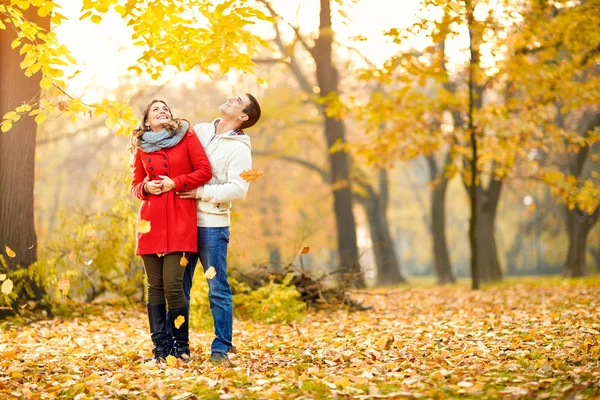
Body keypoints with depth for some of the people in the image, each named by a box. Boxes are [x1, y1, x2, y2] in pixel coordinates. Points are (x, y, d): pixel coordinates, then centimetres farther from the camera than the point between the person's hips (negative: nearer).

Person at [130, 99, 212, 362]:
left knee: (173, 285, -11)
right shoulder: (141, 148, 14)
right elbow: (135, 186, 18)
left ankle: (181, 347, 3)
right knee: (155, 287, 1)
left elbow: (204, 171, 1)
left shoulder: (187, 136, 7)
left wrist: (175, 183, -7)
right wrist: (145, 188, -4)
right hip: (151, 219, 3)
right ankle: (160, 349, 8)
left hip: (179, 219, -3)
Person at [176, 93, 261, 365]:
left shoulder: (239, 149, -5)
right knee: (178, 286, 9)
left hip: (212, 225, -5)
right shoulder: (199, 131, 12)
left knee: (218, 289, 0)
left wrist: (201, 193, -16)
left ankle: (221, 348, 8)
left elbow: (238, 190, -15)